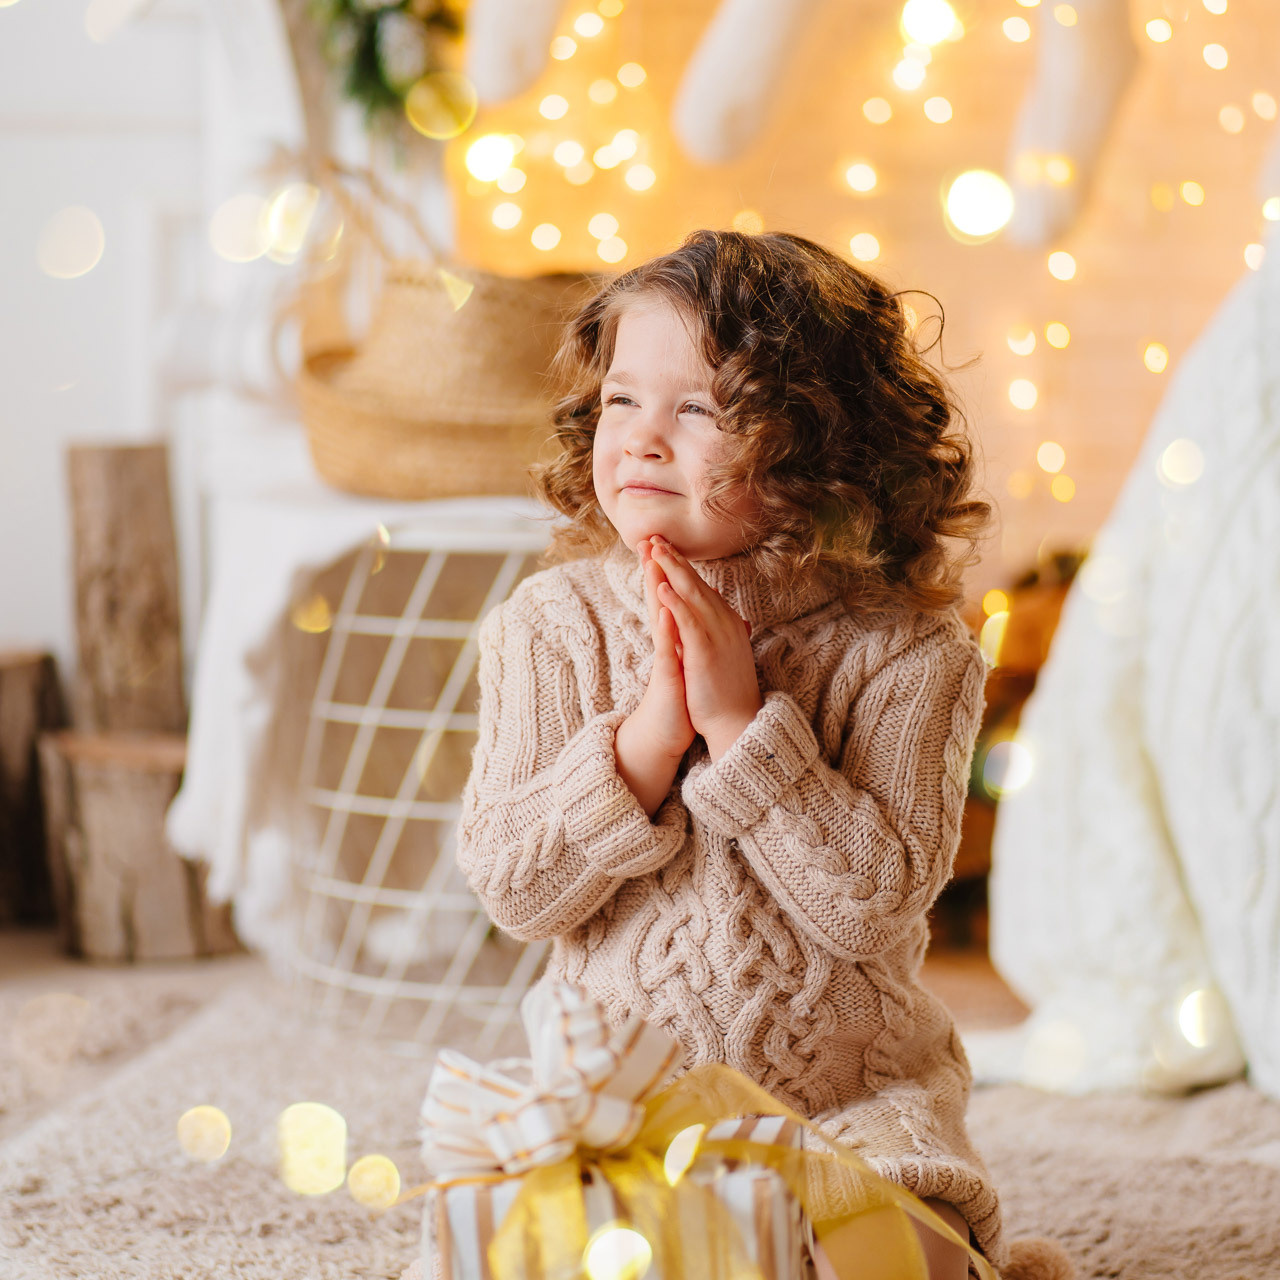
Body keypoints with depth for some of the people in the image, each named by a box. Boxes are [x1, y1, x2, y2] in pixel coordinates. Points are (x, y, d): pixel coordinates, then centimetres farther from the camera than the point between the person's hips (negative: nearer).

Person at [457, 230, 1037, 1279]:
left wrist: (742, 719, -24)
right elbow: (510, 885, -10)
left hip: (855, 1093, -2)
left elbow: (877, 900, -17)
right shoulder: (549, 624, -4)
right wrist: (653, 722, -22)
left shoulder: (905, 648, -10)